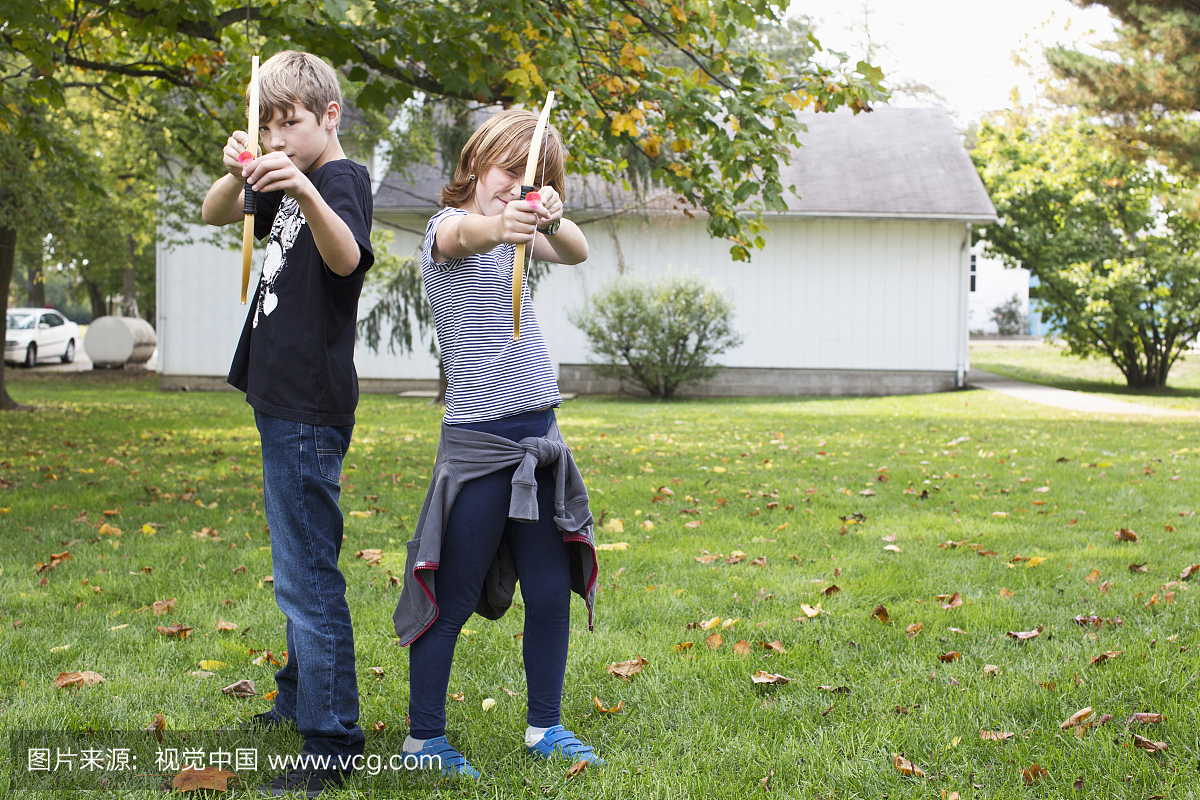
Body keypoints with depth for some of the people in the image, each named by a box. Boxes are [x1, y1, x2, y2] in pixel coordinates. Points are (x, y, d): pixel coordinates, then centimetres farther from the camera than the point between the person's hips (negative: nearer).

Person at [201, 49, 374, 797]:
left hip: (309, 408, -10)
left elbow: (347, 258, -31)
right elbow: (215, 215, 15)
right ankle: (299, 698, 37)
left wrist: (306, 190, -49)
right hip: (284, 397, 10)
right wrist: (238, 174, -6)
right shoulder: (288, 182, 14)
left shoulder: (344, 178, -13)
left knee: (306, 574, -9)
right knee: (300, 566, 21)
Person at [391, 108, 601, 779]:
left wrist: (550, 220, -28)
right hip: (478, 444, -6)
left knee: (552, 593, 8)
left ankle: (546, 727, 22)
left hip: (540, 435, 6)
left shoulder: (517, 228, 13)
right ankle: (424, 737, 12)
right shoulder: (449, 226, -7)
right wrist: (501, 224, -56)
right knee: (453, 601, 0)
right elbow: (466, 234, -32)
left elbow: (576, 252, -5)